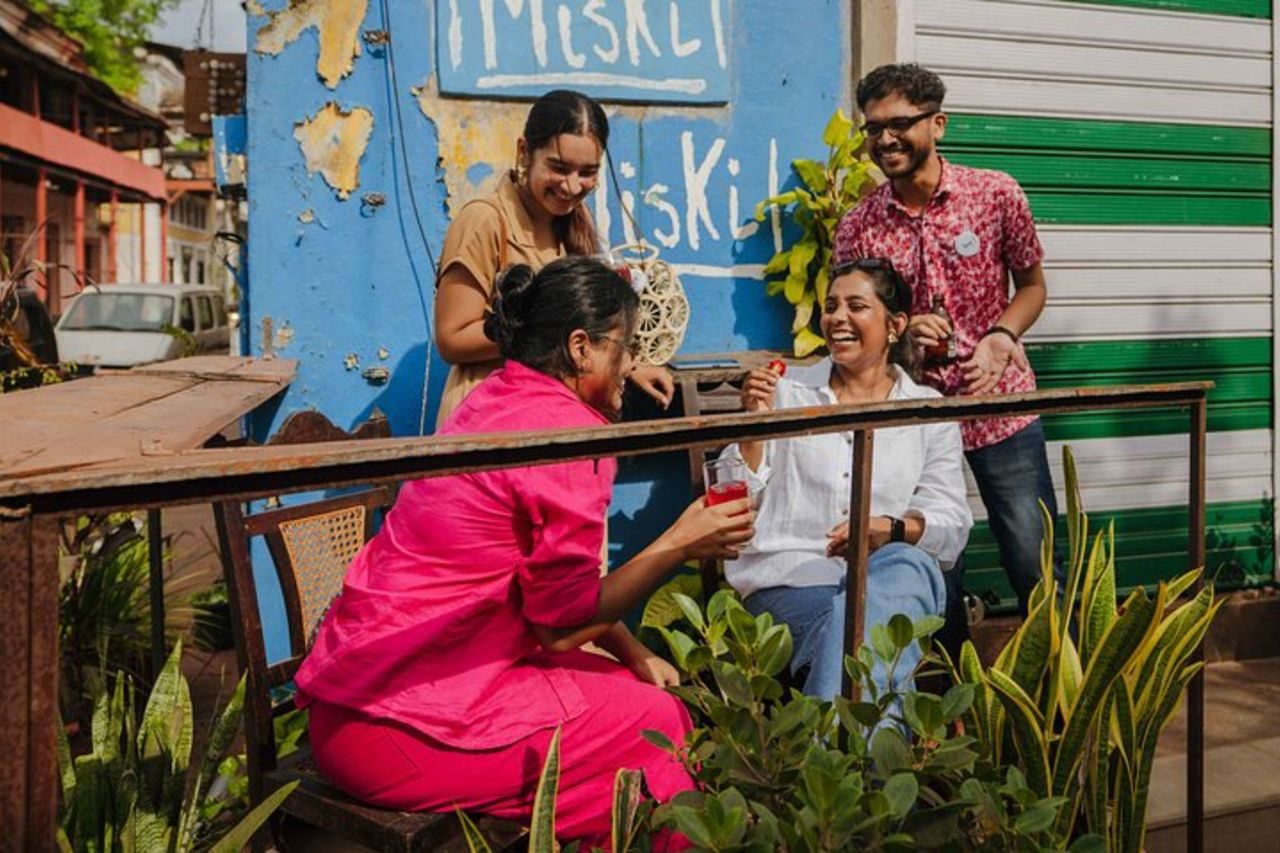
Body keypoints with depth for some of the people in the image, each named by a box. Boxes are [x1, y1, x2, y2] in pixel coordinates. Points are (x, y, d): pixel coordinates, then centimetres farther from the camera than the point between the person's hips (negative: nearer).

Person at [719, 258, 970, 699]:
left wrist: (890, 529, -14)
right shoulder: (787, 390, 14)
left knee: (909, 566, -35)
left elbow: (953, 525, 7)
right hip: (788, 575, -1)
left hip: (889, 569, 2)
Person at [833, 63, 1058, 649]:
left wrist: (1001, 340, -12)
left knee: (1034, 566, 2)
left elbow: (1031, 286, 7)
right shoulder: (856, 228, -1)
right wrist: (902, 333, -15)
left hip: (1003, 408, -1)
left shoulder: (996, 195, -4)